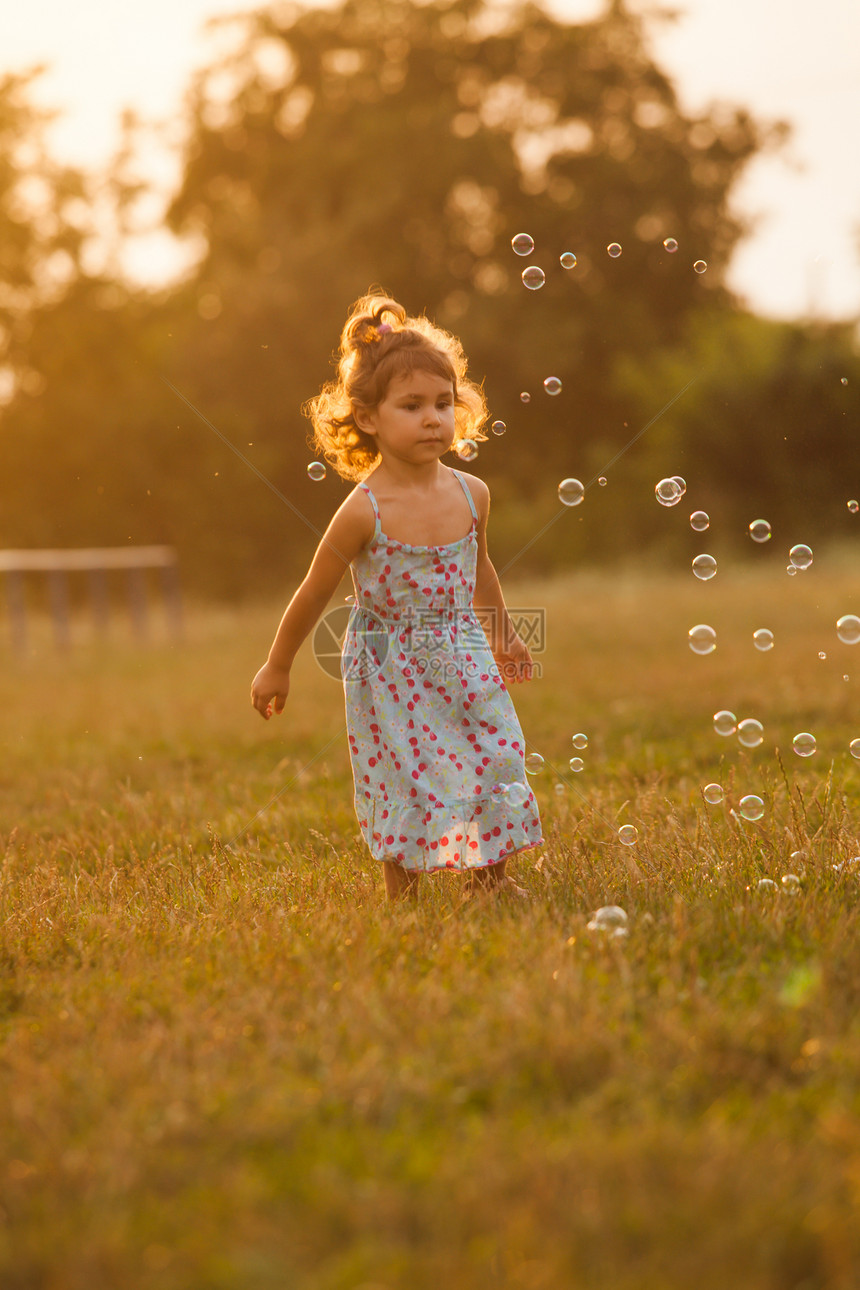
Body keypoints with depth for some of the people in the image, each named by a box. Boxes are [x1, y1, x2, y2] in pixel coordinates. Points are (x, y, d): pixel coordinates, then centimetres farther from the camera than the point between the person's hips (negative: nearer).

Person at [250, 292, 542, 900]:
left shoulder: (471, 495, -5)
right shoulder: (364, 513, -19)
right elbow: (314, 594, -8)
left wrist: (504, 634, 28)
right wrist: (277, 667, 1)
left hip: (462, 662, 4)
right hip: (391, 673, -4)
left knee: (495, 758, 5)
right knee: (405, 777, 0)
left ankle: (489, 877, 25)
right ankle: (402, 897, 17)